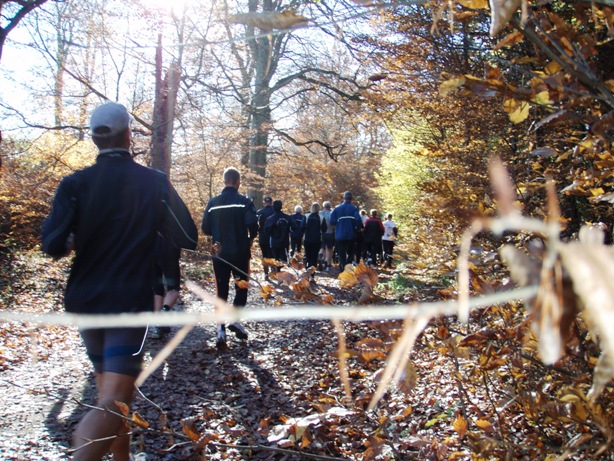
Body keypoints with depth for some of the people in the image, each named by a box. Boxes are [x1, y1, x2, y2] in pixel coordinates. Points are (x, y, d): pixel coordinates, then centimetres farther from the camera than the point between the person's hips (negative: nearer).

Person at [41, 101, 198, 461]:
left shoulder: (75, 184, -3)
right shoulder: (155, 183, -5)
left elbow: (54, 246, -13)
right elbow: (188, 239, -4)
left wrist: (76, 239, 9)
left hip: (85, 300, 4)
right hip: (131, 302, -4)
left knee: (110, 387, 23)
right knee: (112, 402, -8)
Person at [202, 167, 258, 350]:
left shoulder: (213, 202, 4)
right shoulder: (244, 201, -6)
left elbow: (205, 228, 2)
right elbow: (253, 224, -18)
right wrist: (249, 240, 1)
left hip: (219, 253, 3)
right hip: (240, 252, -3)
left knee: (221, 291, 8)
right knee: (242, 286, 13)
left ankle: (221, 330, -1)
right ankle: (234, 319, -4)